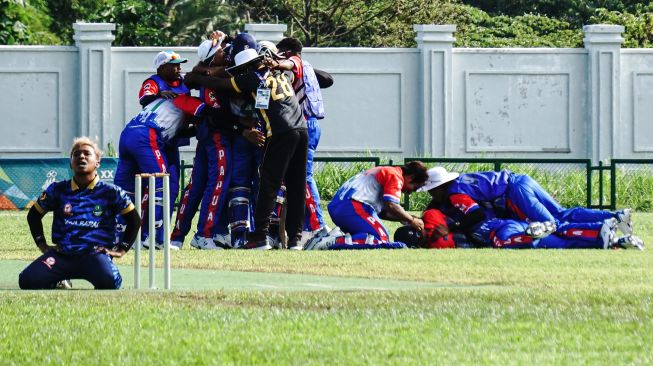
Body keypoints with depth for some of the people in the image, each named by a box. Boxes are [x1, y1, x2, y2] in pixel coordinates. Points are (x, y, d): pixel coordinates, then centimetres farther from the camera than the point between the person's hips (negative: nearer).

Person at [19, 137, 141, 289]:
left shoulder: (110, 192, 7)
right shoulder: (58, 190, 12)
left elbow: (134, 220, 13)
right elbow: (33, 215, 25)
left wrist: (121, 249, 6)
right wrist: (42, 244, 15)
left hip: (95, 254, -2)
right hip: (62, 254, 2)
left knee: (109, 281, -37)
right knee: (28, 280, -23)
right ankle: (57, 286, 10)